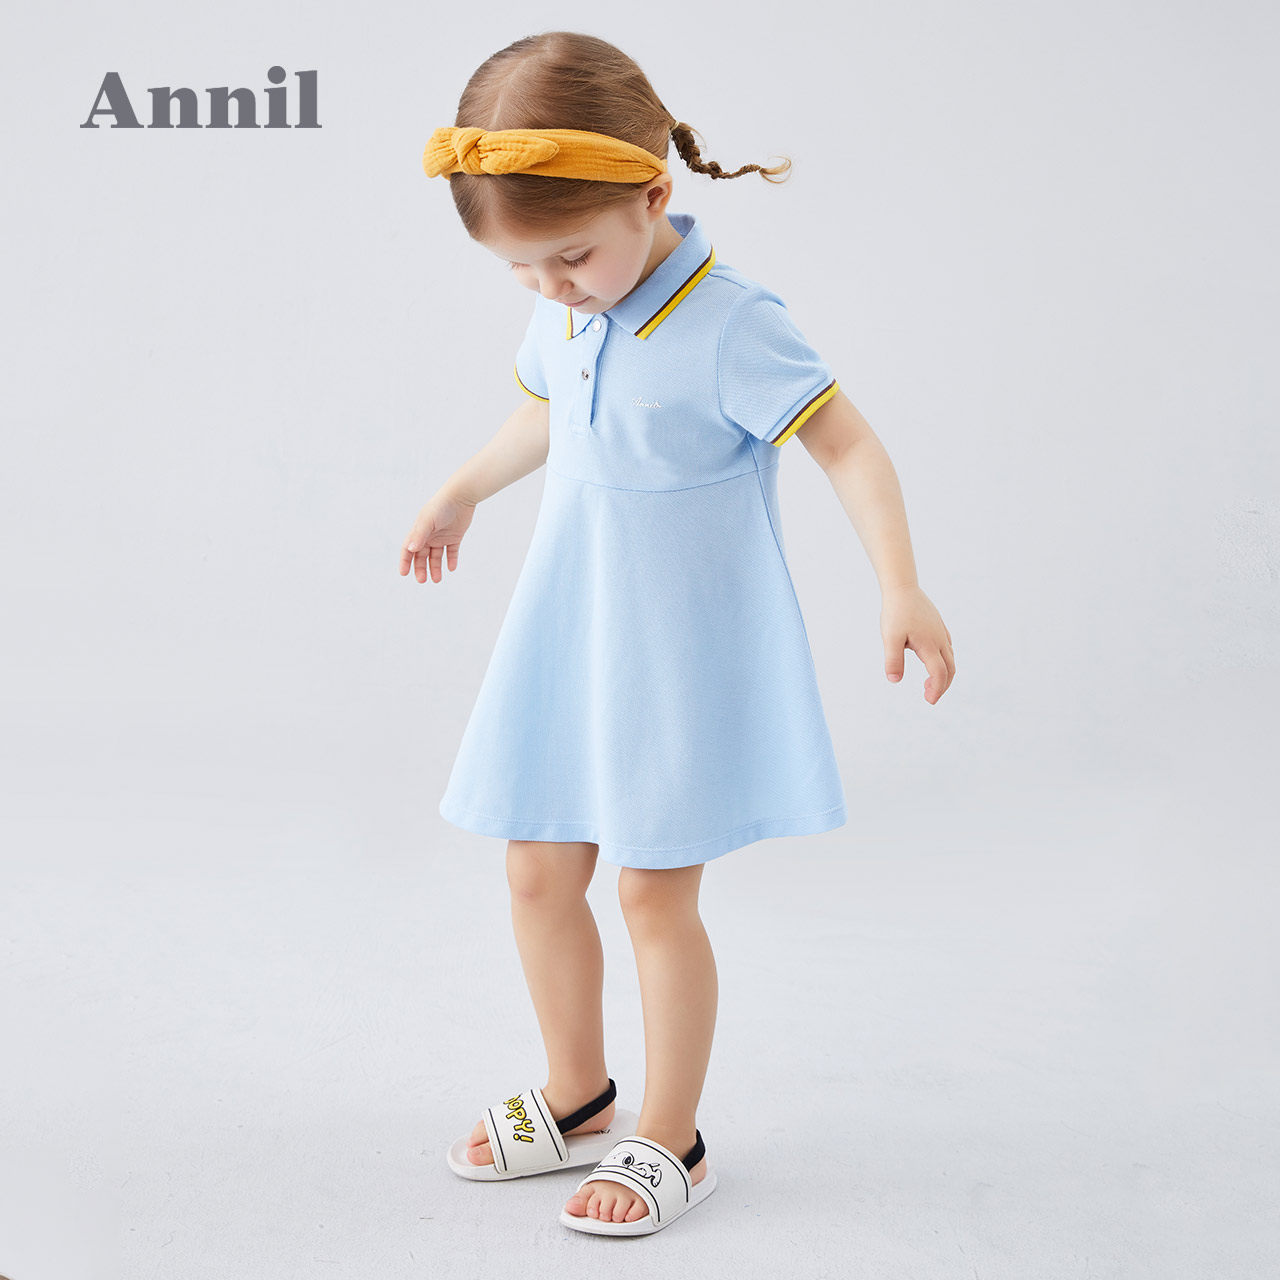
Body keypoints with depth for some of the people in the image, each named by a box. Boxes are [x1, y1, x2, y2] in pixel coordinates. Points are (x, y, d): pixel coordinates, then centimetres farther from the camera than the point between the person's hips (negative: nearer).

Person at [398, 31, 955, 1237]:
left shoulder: (728, 325, -20)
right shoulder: (563, 314, 1)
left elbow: (848, 445, -19)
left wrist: (900, 590, -30)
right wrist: (458, 495, 34)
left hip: (681, 652, -7)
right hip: (566, 637, 7)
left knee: (657, 896, 1)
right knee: (538, 876, 12)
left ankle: (669, 1139, 21)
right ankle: (577, 1098, 33)